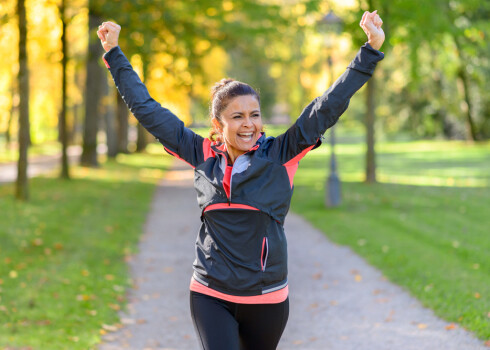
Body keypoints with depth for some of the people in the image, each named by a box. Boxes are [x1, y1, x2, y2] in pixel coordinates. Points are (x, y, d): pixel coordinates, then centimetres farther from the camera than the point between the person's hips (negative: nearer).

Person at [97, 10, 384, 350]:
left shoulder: (280, 155, -3)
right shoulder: (203, 156, 1)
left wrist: (370, 51, -11)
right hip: (210, 296, 0)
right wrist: (114, 53, 12)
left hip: (267, 298, 0)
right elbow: (147, 109, 8)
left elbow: (328, 106, -6)